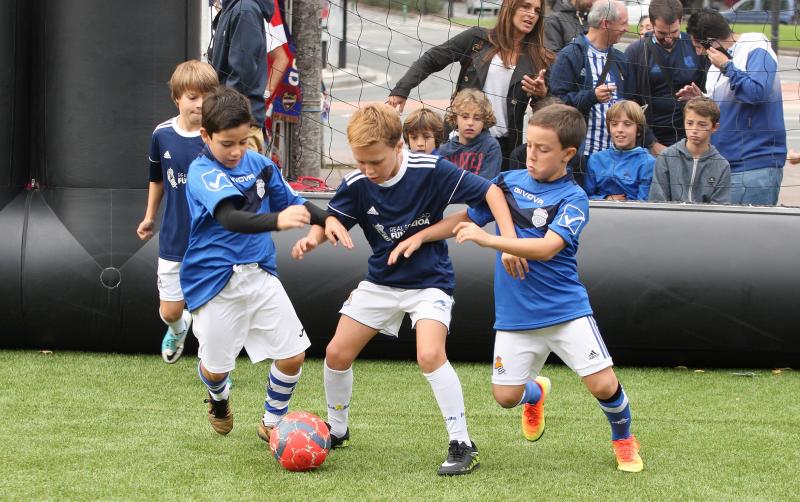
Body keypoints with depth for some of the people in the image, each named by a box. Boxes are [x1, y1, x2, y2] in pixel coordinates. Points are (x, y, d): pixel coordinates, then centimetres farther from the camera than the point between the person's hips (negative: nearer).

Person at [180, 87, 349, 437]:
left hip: (259, 275, 5)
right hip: (215, 284, -5)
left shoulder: (260, 165, 3)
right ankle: (219, 398, 44)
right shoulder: (201, 173, -17)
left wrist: (325, 218, -3)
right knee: (216, 367, 5)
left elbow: (292, 202, 18)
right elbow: (230, 218, -34)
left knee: (293, 356, 0)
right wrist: (277, 220, -51)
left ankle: (272, 423, 25)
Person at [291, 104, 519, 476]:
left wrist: (509, 238, -28)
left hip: (430, 281, -5)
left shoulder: (431, 171, -23)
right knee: (337, 353, 5)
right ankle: (336, 430, 31)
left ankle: (463, 445, -16)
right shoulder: (357, 185, -13)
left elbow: (488, 191, -18)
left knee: (429, 355, -26)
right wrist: (312, 238, -26)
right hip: (381, 281, 5)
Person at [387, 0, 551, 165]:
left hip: (504, 144, 1)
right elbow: (430, 60, 4)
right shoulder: (477, 39, 1)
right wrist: (401, 90, -6)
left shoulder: (539, 59, 4)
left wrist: (542, 94, -12)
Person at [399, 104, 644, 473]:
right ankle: (536, 393, 40)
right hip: (515, 315, 4)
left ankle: (624, 440, 20)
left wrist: (488, 239, -32)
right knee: (505, 397, 2)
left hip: (565, 311, -4)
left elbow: (547, 247, -26)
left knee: (604, 385, -11)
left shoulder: (573, 199, -12)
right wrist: (419, 237, 7)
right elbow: (467, 218, 15)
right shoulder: (509, 182, 2)